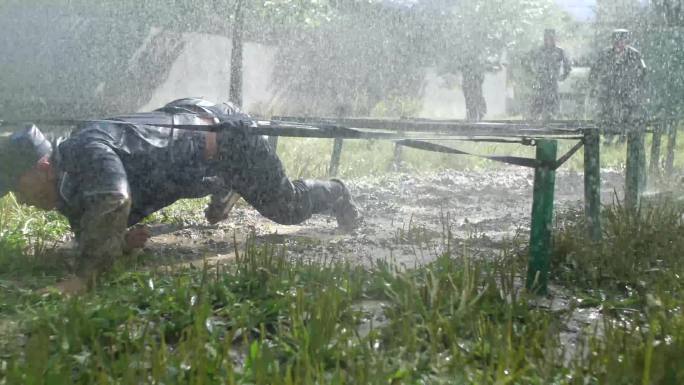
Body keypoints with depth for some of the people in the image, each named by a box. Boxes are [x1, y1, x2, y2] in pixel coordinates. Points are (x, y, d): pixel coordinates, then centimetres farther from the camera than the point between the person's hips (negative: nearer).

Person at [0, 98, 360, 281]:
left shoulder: (85, 150, -36)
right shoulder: (68, 184, -8)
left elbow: (115, 202, -56)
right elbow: (88, 231, 2)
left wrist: (83, 277, -48)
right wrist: (119, 241, -22)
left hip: (226, 135, -8)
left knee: (288, 209, 10)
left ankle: (334, 193, 39)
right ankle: (223, 191, 63)